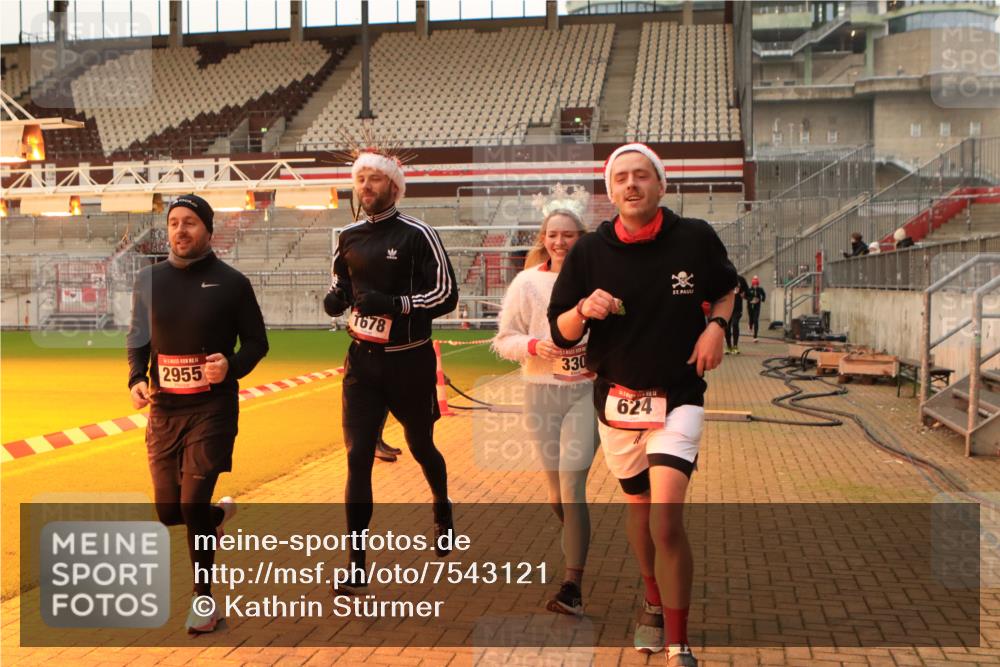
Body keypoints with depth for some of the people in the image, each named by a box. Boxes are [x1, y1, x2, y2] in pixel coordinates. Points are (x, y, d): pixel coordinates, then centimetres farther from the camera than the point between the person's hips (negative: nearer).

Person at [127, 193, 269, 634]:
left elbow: (257, 342, 1)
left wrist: (232, 366, -19)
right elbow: (137, 337, 13)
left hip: (212, 407, -4)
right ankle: (219, 513, 43)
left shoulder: (231, 282, -4)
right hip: (163, 408, 4)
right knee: (169, 510, 8)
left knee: (193, 506, -8)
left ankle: (204, 599, 11)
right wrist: (136, 378, -5)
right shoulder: (149, 279, 6)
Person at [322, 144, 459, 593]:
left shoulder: (417, 235, -10)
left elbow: (447, 295, -14)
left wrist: (392, 303, -24)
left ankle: (442, 512, 48)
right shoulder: (348, 238, 6)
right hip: (362, 360, 3)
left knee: (421, 447, 15)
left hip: (410, 362, -3)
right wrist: (335, 299, -4)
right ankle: (357, 564, 1)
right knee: (357, 456, -5)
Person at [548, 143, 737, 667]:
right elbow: (561, 334, -1)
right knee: (638, 508, 18)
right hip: (616, 401, 3)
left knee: (666, 522, -16)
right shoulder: (590, 251, -5)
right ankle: (654, 603, 44)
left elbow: (726, 290, 13)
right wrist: (584, 310, -23)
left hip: (679, 398, -2)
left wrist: (716, 325, -8)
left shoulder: (695, 238, -6)